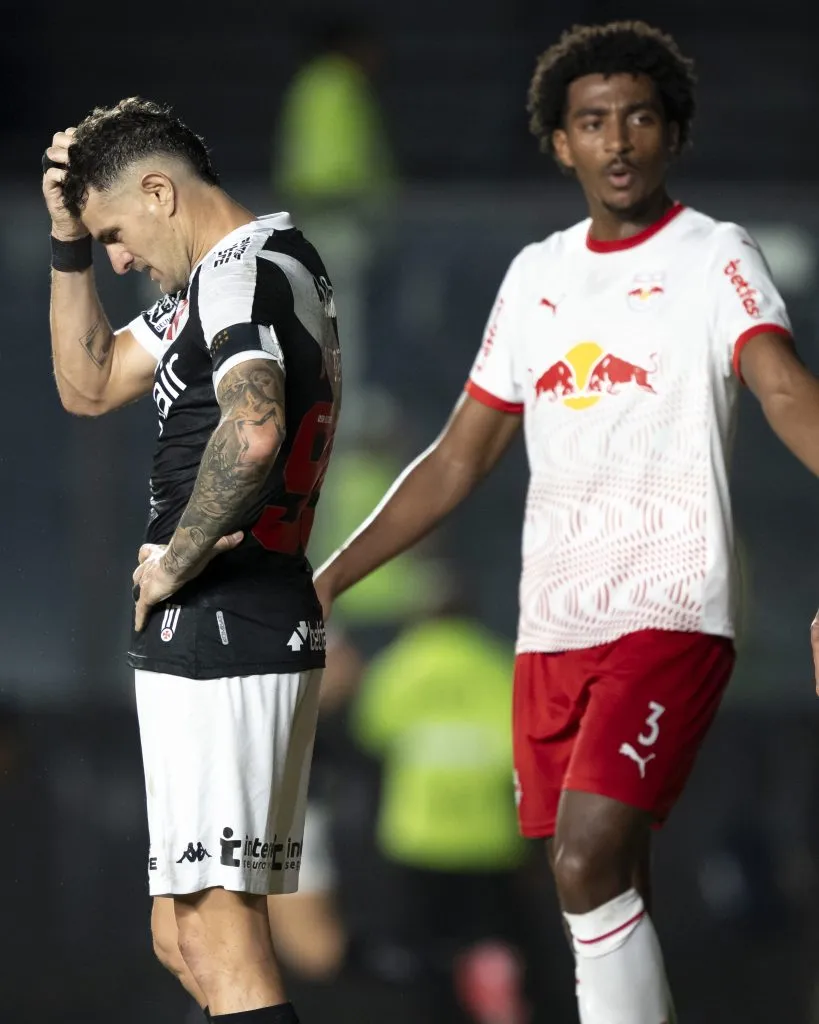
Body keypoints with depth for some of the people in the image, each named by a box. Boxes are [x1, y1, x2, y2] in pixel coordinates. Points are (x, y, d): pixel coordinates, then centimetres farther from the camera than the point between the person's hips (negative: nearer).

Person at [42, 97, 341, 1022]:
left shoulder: (238, 274, -12)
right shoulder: (264, 270, 21)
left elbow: (251, 432, -32)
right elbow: (88, 385, 28)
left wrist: (174, 562, -19)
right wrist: (68, 240, 18)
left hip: (215, 627, -11)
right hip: (274, 630, 11)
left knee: (217, 945, -13)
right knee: (185, 938, 15)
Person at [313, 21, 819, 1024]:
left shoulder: (713, 258, -3)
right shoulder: (535, 274, 15)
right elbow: (458, 460, 21)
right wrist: (326, 583, 18)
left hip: (668, 613, -6)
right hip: (551, 628, 6)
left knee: (589, 859, -22)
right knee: (605, 901, 8)